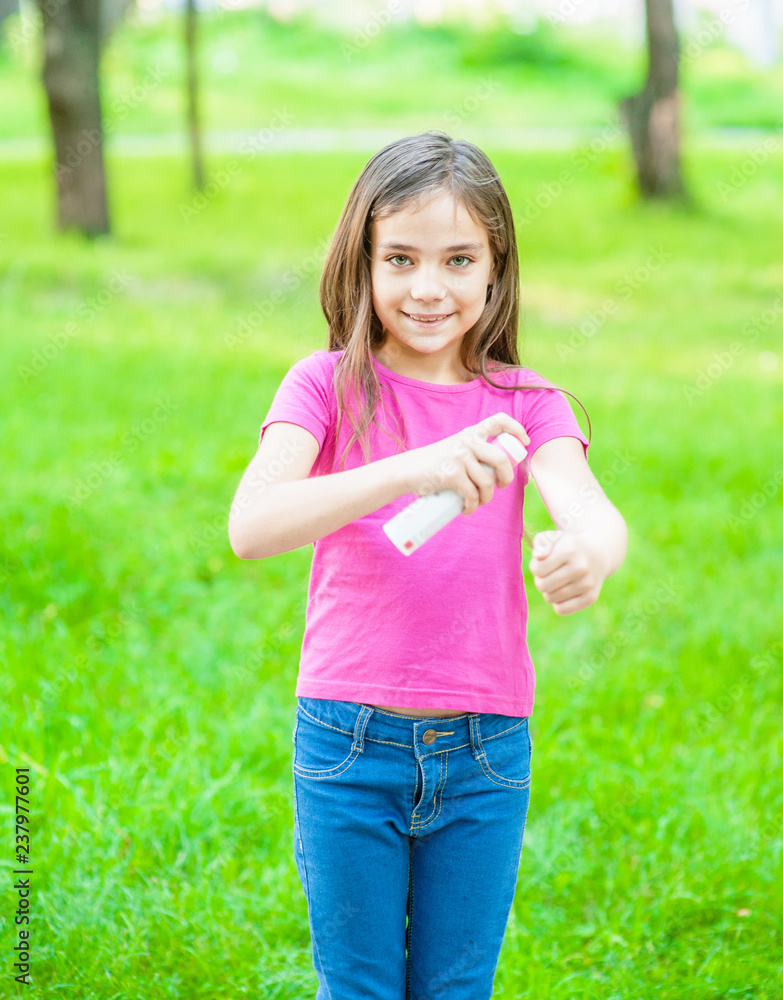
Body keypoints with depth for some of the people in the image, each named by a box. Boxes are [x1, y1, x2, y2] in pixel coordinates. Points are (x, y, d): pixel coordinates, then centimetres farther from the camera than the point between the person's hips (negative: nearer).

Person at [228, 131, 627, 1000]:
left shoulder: (523, 404, 0)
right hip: (349, 738, -1)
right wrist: (413, 470, -37)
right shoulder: (327, 386, -6)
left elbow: (594, 512, -18)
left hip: (485, 751, 2)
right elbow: (251, 527, -23)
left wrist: (588, 553, -44)